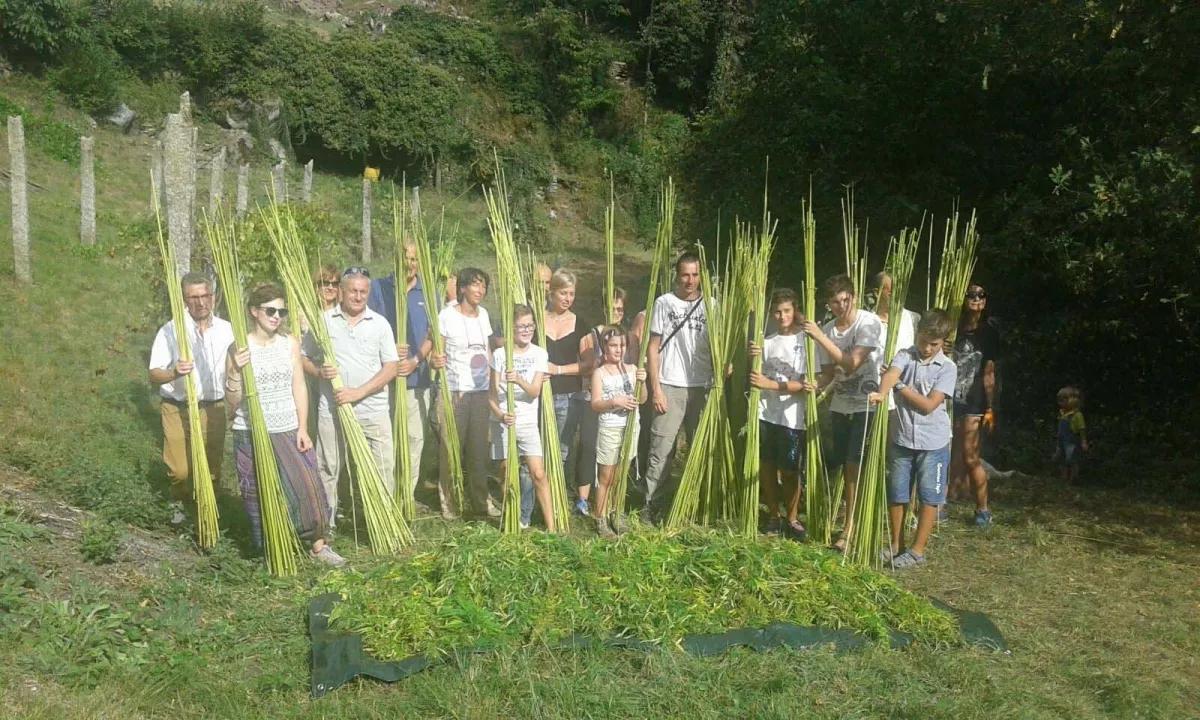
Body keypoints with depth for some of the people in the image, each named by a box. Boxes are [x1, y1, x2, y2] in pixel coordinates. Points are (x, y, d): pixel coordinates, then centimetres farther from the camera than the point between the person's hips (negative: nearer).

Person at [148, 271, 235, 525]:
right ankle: (178, 502, 25)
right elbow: (154, 375, -10)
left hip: (214, 409, 3)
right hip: (178, 409, -2)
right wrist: (174, 373, -30)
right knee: (180, 469, -6)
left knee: (212, 468, 7)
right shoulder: (170, 330, -8)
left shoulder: (226, 330, 2)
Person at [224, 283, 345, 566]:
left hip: (289, 431, 3)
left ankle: (318, 544, 11)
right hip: (252, 433, -2)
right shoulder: (239, 349, -7)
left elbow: (299, 387, 4)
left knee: (307, 485, -2)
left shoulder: (291, 344, 3)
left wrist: (302, 428, -1)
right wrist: (236, 371, -24)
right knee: (260, 495, 5)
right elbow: (233, 400, -7)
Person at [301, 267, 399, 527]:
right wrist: (319, 371, -14)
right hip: (332, 410, 0)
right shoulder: (323, 320, 1)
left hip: (373, 411, 0)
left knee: (383, 470, 0)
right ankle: (325, 526, 23)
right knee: (327, 470, 9)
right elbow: (303, 357, 8)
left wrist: (359, 392, -14)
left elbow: (391, 367, -4)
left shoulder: (380, 323, 1)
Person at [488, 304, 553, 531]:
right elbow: (492, 394, -4)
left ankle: (551, 527, -2)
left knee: (538, 474, -6)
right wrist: (500, 414, -23)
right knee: (507, 474, 4)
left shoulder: (539, 354, 1)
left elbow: (535, 391, -8)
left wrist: (519, 380, -28)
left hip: (528, 421, 1)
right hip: (503, 421, 0)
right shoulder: (500, 354, -3)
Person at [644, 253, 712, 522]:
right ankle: (653, 506, 7)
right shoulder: (664, 303, 0)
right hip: (671, 387, -3)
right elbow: (653, 348, 0)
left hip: (702, 388, 3)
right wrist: (656, 388, -7)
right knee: (661, 450, -3)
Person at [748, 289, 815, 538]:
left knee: (790, 470, 2)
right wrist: (754, 359, -11)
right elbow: (759, 378, 10)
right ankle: (773, 516, 24)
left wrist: (771, 384, -21)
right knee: (766, 466, 9)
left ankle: (792, 518, 20)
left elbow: (806, 384, -12)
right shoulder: (767, 341, 7)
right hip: (765, 413, 4)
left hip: (792, 417, -4)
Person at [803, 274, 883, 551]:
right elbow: (829, 373, 7)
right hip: (840, 405, 6)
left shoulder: (869, 323, -15)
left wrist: (820, 337, -25)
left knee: (855, 465, -8)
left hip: (868, 406, -6)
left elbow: (852, 363, -23)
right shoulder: (827, 330, 3)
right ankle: (854, 523, 23)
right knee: (846, 465, 10)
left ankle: (850, 528, 1)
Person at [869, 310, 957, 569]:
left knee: (929, 498, 5)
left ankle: (917, 550, 17)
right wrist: (881, 392, -45)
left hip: (933, 443, -2)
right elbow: (891, 374, -24)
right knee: (896, 495, 11)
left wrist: (899, 385, -13)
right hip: (902, 439, 2)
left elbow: (928, 405, -15)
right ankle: (895, 545, 27)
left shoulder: (947, 367, -7)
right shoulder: (905, 356, -2)